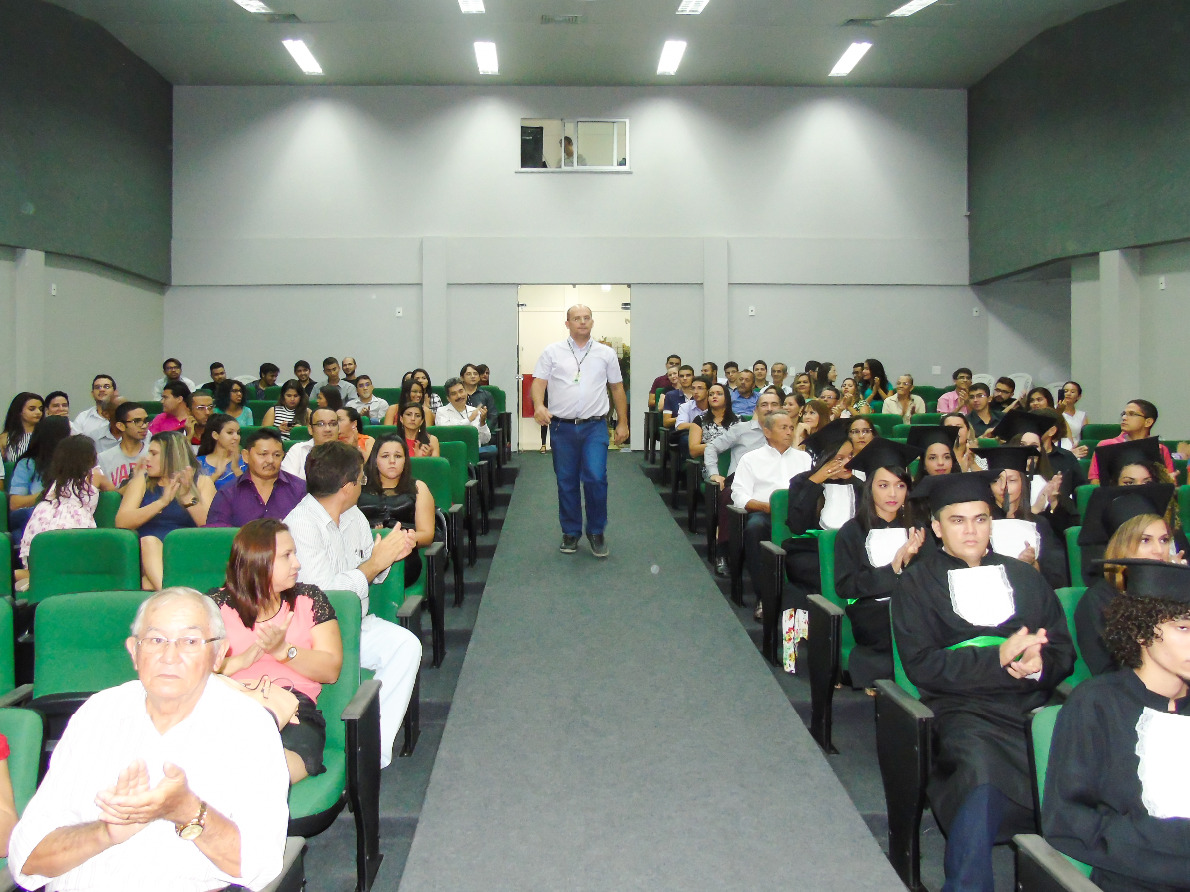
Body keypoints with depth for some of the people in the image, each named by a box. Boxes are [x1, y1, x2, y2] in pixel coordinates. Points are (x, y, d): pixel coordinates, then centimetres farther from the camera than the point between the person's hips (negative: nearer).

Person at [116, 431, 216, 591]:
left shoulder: (201, 482, 11)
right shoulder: (142, 481, 17)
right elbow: (121, 522, -2)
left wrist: (188, 496, -18)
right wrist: (162, 501, -14)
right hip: (147, 552, 1)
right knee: (149, 541, -33)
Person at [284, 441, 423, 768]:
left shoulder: (353, 517, 10)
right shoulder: (300, 525, -16)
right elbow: (323, 595, -22)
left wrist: (389, 555, -3)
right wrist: (375, 563, -15)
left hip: (357, 623, 7)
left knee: (407, 644, -20)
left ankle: (375, 748, -17)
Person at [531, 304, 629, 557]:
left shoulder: (606, 354, 9)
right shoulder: (552, 352, 5)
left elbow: (617, 388, 13)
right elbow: (539, 382, 0)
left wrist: (622, 423, 10)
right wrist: (539, 405, -20)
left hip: (595, 426, 0)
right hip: (562, 427, 0)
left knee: (596, 478, -12)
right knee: (566, 482, 7)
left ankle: (596, 531, 7)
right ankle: (570, 532, 21)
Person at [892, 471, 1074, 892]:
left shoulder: (1025, 577, 21)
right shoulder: (916, 583, 9)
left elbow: (1063, 651, 14)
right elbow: (921, 664, -3)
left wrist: (1039, 665, -9)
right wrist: (1000, 657, -13)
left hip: (1034, 704, 4)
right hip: (963, 708, -3)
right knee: (982, 775, -34)